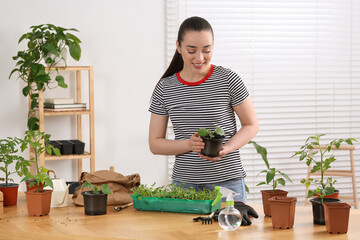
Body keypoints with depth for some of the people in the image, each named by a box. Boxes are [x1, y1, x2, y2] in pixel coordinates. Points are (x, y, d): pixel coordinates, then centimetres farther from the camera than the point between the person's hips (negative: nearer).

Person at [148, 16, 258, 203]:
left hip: (227, 182, -2)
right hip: (183, 184, 2)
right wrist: (189, 144, -15)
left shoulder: (228, 80, -6)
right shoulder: (164, 88, 1)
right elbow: (155, 144, 3)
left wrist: (226, 148, -16)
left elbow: (251, 125, 2)